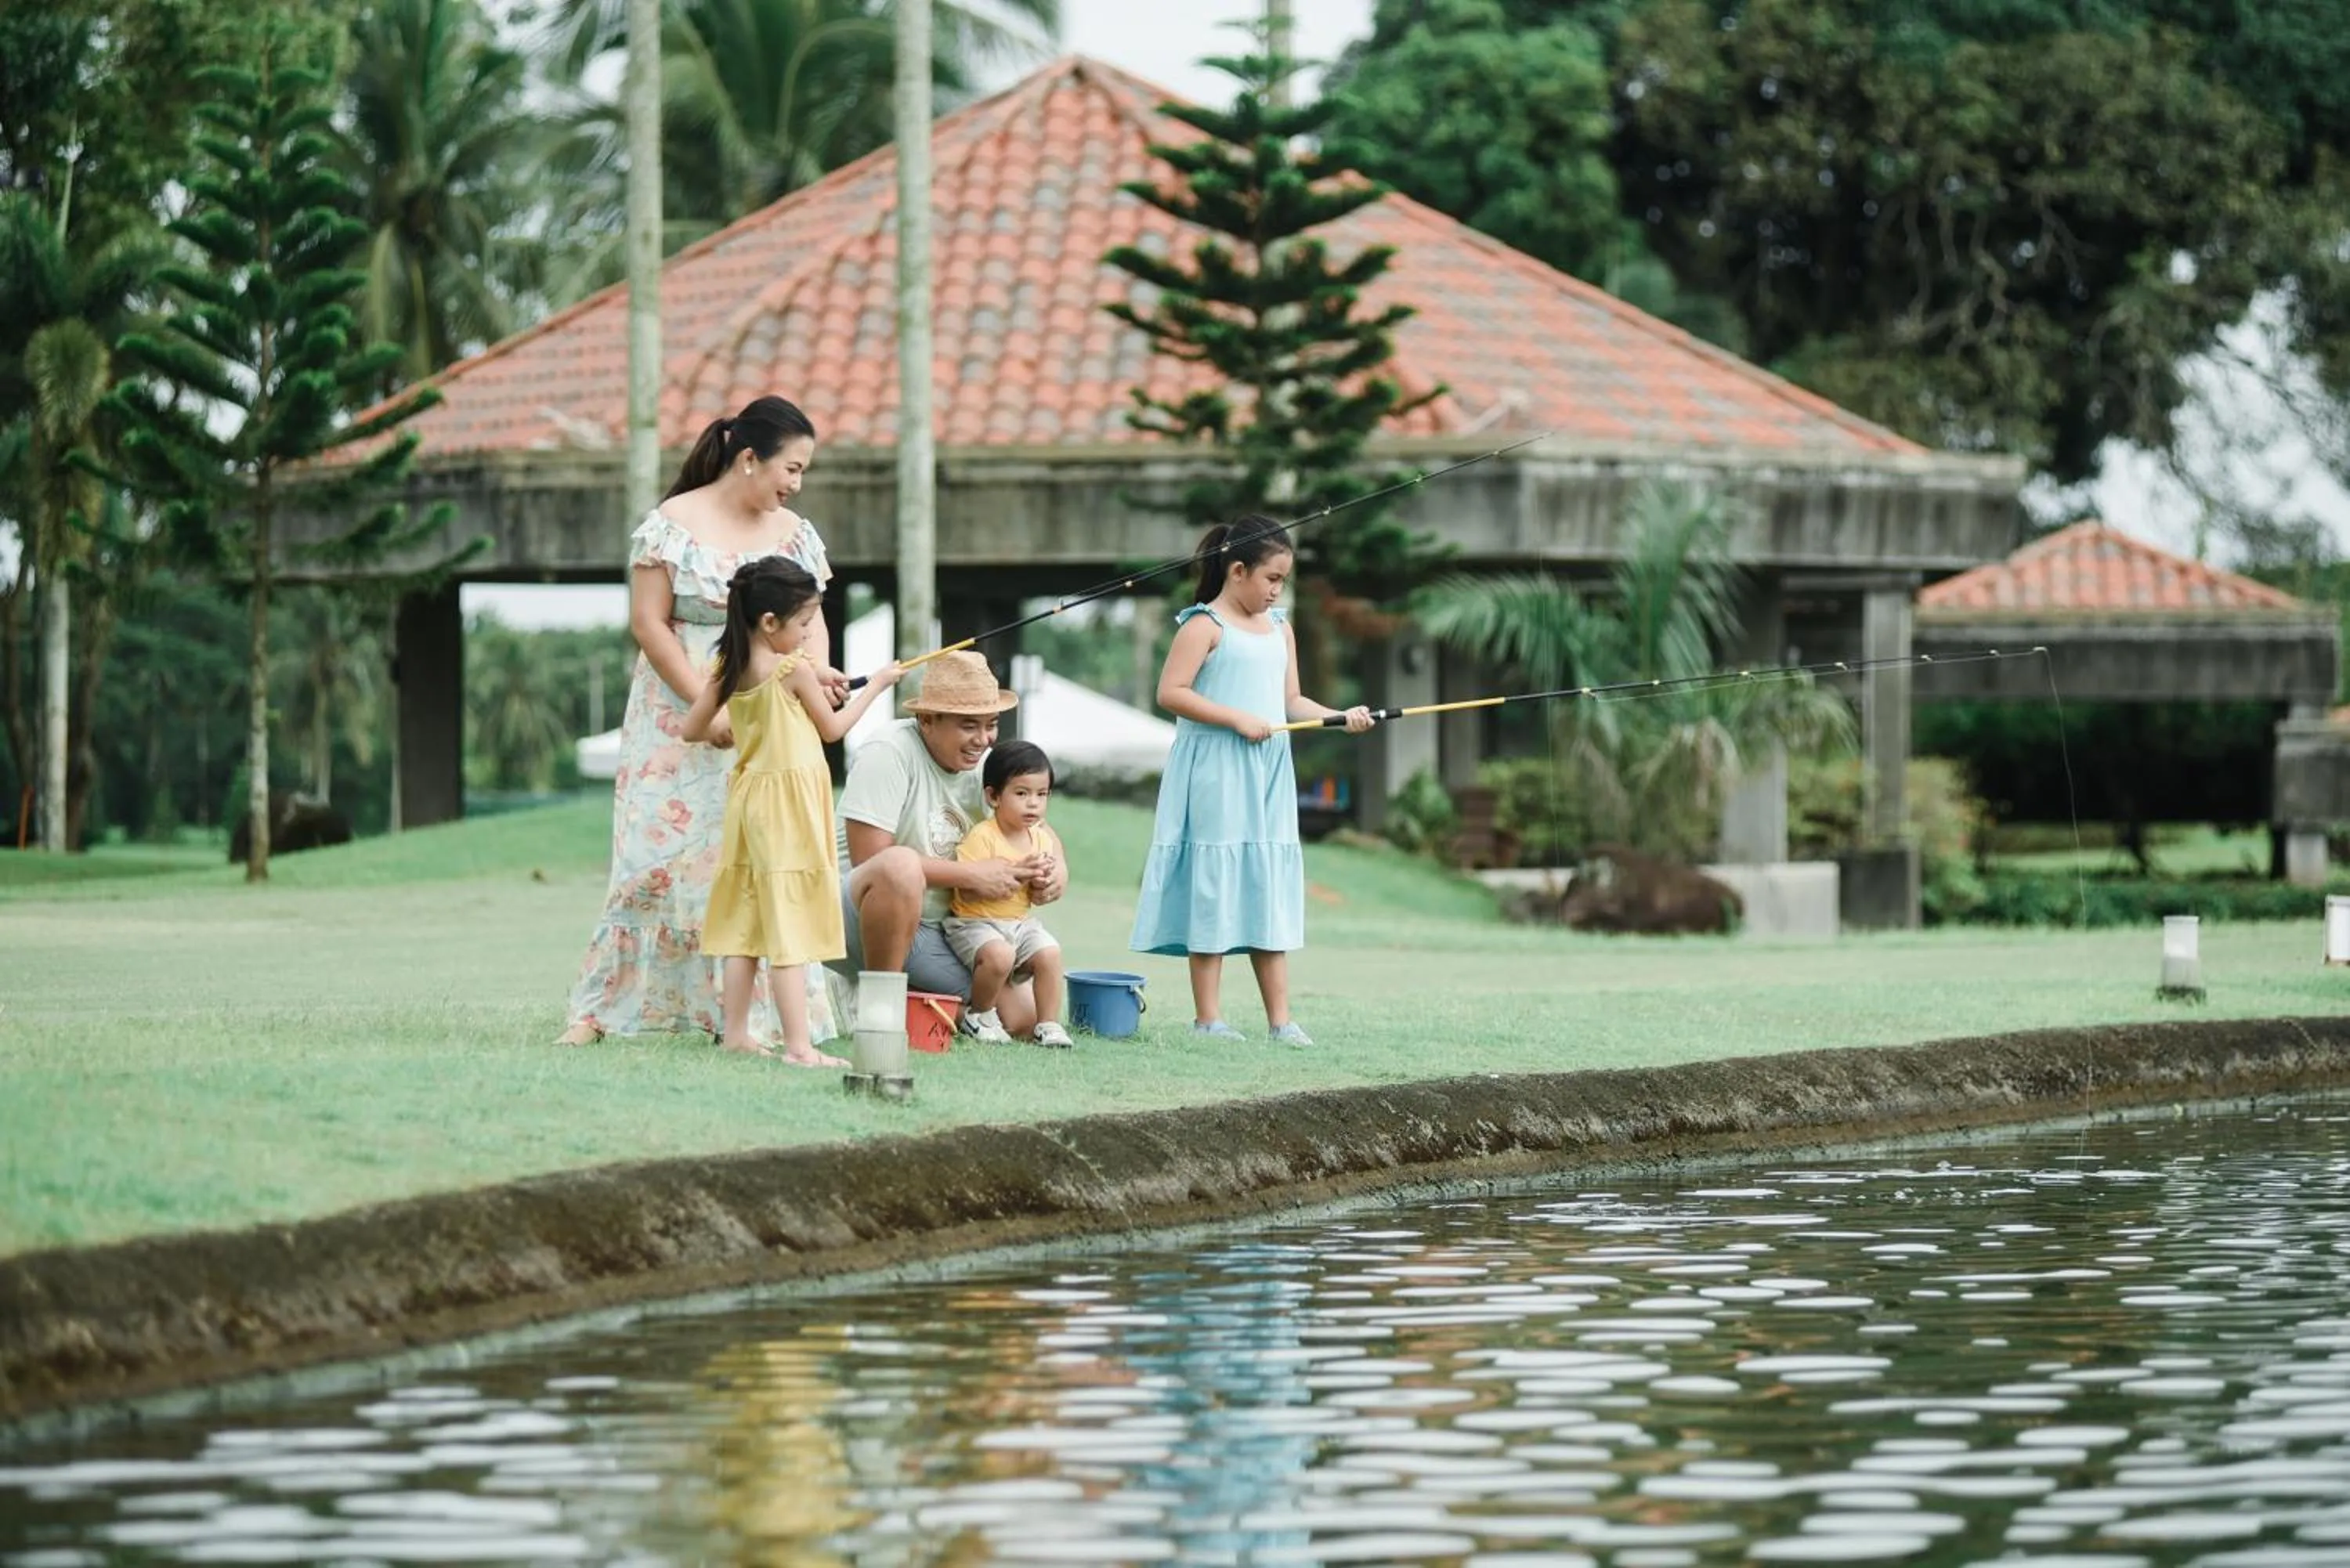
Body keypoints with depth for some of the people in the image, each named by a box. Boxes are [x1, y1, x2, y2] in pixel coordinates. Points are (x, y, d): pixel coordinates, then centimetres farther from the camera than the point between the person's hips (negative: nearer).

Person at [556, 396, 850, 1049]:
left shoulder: (794, 534, 8)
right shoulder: (673, 524, -7)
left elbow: (810, 616, 7)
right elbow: (649, 622, -9)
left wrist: (817, 670, -17)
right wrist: (706, 706, -16)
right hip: (679, 721, -4)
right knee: (660, 854, -5)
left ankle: (748, 1014, 2)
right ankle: (599, 1007, 1)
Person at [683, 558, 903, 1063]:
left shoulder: (729, 672, 3)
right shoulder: (795, 669, -15)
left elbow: (693, 730, 10)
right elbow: (832, 729, -3)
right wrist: (876, 685, 9)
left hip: (751, 798, 7)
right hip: (789, 802, -7)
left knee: (745, 920, 13)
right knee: (790, 926, -8)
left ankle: (736, 1032, 17)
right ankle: (798, 1046, -9)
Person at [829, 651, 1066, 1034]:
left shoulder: (984, 766, 6)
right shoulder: (889, 754, -17)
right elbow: (869, 860, -24)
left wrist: (1052, 871, -12)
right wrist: (971, 875, -23)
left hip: (940, 931, 7)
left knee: (1023, 1016, -5)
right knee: (900, 865, -40)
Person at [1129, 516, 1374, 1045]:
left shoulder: (1280, 629, 14)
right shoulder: (1205, 625, -7)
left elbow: (1290, 701, 16)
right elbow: (1171, 692, -15)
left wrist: (1341, 717, 0)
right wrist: (1237, 719, -19)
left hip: (1268, 774, 7)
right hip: (1215, 773, -7)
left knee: (1270, 889, 7)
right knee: (1215, 883, -3)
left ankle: (1280, 1017, 8)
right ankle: (1208, 1017, 1)